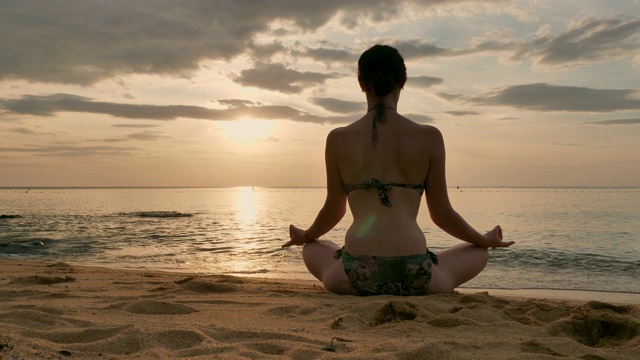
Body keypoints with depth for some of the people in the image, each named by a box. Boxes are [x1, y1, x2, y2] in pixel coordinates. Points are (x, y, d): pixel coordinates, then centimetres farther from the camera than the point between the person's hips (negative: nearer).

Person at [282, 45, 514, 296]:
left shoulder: (338, 139, 2)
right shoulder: (429, 137, 0)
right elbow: (441, 215, 7)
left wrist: (304, 236, 35)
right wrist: (486, 240, 26)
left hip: (356, 277, 1)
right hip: (414, 278, 0)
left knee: (313, 248, 36)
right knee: (478, 253, 30)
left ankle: (363, 293, 16)